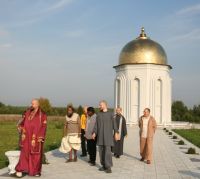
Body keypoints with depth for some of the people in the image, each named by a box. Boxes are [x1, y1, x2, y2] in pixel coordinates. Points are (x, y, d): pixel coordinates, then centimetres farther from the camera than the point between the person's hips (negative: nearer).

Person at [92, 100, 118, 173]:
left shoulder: (110, 114, -1)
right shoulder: (98, 114, 9)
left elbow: (114, 124, 0)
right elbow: (96, 124, 6)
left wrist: (116, 132, -10)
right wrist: (94, 133, -7)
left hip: (108, 135, -4)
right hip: (100, 135, 4)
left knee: (108, 150, -12)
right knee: (101, 150, 5)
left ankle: (108, 167, -9)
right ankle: (104, 166, 16)